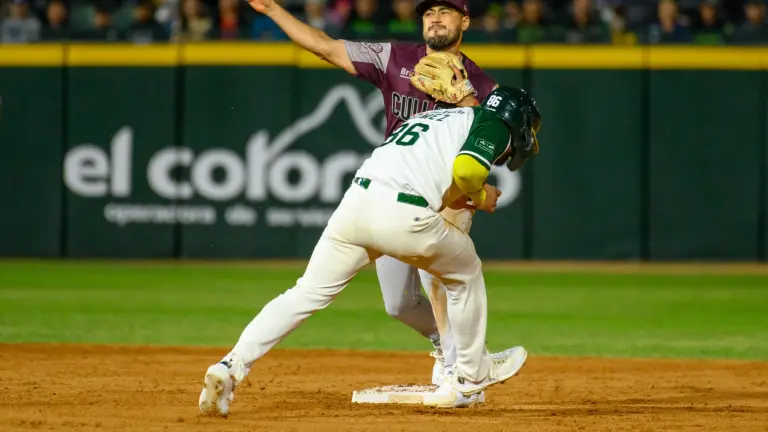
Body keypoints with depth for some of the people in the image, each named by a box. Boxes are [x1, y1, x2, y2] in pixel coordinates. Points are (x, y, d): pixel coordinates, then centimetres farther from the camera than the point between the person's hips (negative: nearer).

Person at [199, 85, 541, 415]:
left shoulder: (432, 118, 34)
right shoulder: (495, 123, 11)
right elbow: (466, 170, -9)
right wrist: (478, 197, 11)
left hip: (354, 201, 5)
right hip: (404, 216, -5)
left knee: (307, 293, 7)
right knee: (465, 274, 23)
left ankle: (230, 367, -9)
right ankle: (473, 373, 36)